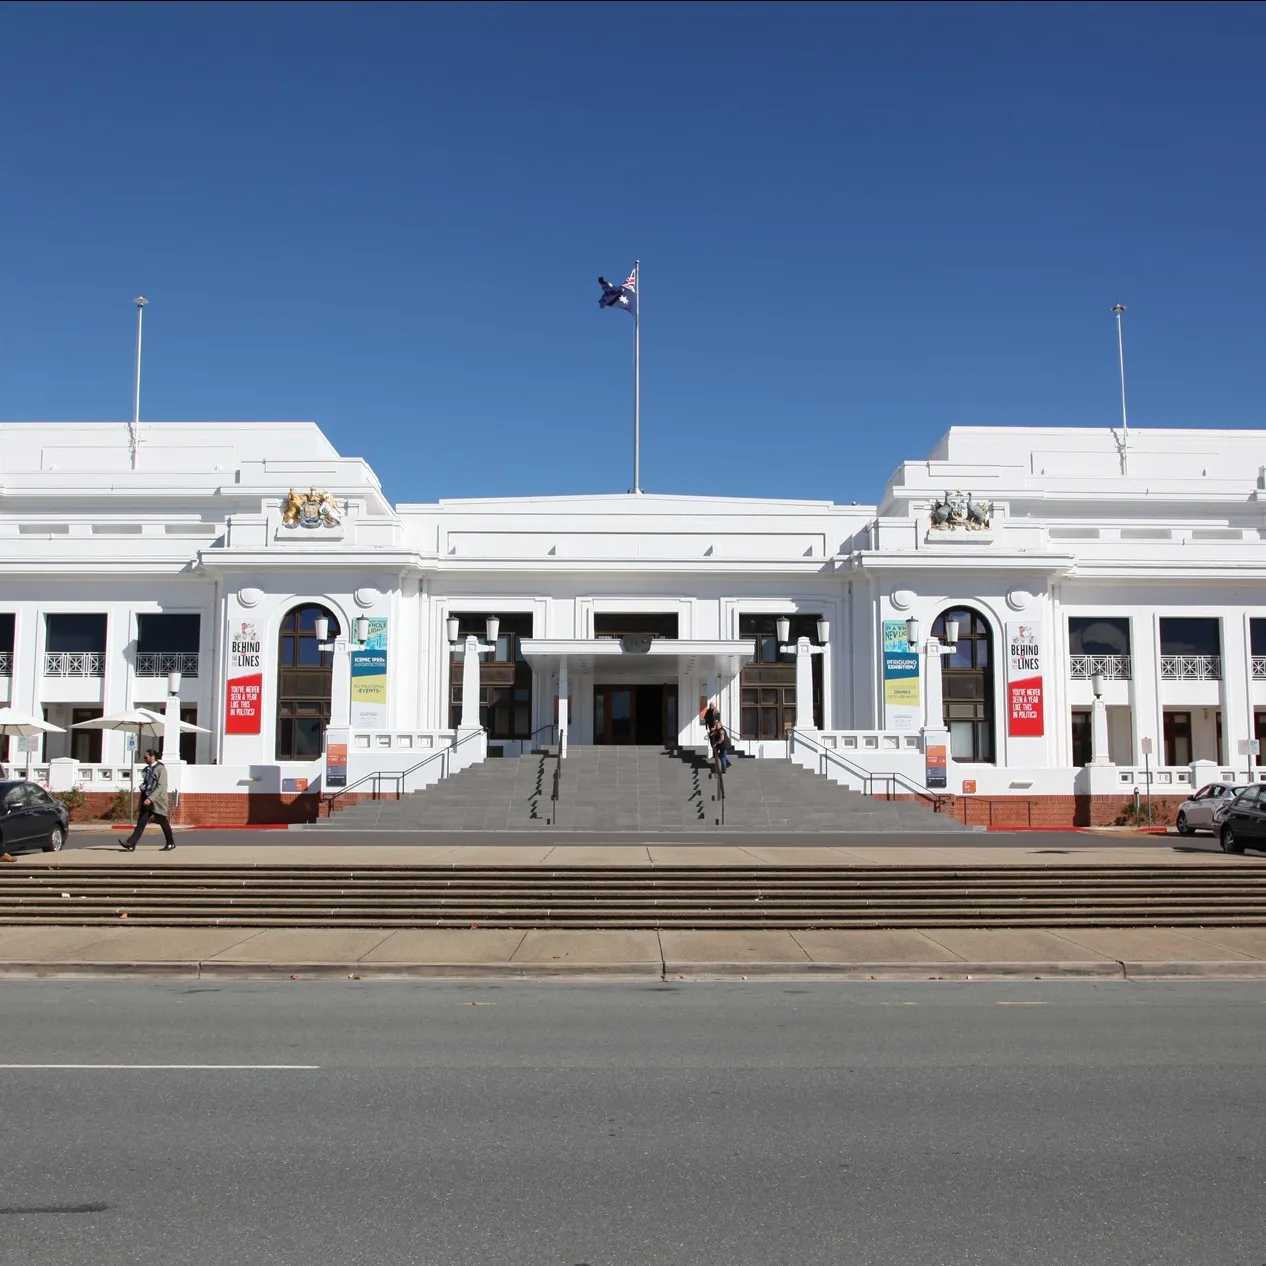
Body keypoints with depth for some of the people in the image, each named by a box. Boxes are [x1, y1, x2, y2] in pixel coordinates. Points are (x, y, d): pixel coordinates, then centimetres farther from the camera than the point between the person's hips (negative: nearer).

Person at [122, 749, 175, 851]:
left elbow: (161, 787, -18)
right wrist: (142, 787, 1)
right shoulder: (147, 769, 14)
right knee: (141, 822, -3)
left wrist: (150, 798, -26)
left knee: (163, 822, 4)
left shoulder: (161, 769, -11)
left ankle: (170, 844, 19)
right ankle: (131, 844, -12)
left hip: (157, 800, -7)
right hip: (147, 799, 7)